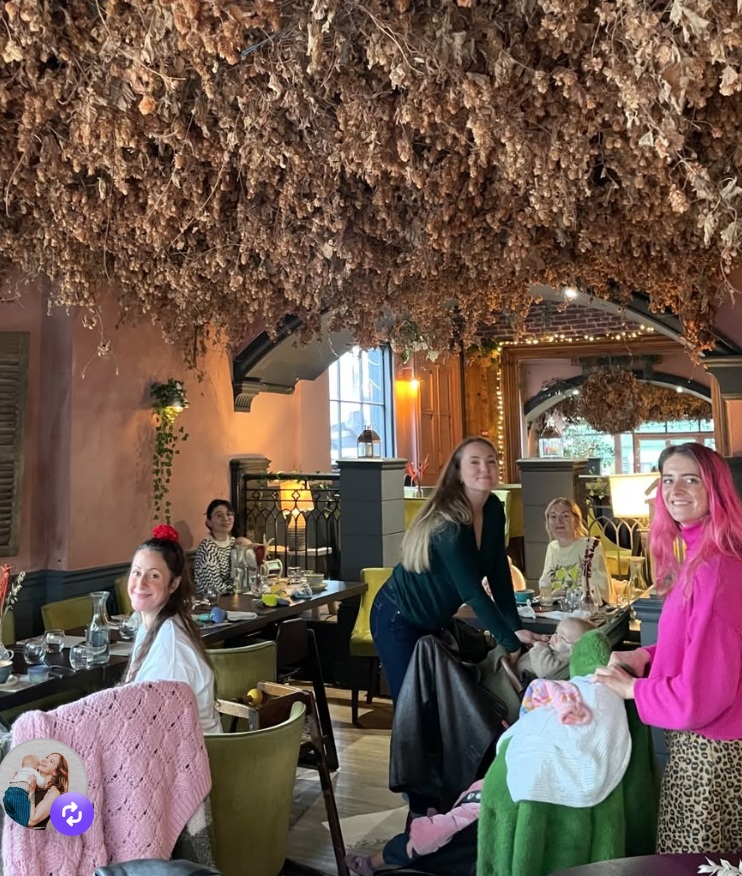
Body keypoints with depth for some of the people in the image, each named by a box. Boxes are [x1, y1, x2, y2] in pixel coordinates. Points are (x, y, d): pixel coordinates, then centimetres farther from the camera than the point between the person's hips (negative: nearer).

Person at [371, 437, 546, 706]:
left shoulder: (493, 509, -6)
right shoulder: (448, 525, -31)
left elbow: (499, 575, -3)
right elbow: (473, 593, -31)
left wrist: (516, 628, -9)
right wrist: (511, 644, -27)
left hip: (433, 621, 8)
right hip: (399, 620, -8)